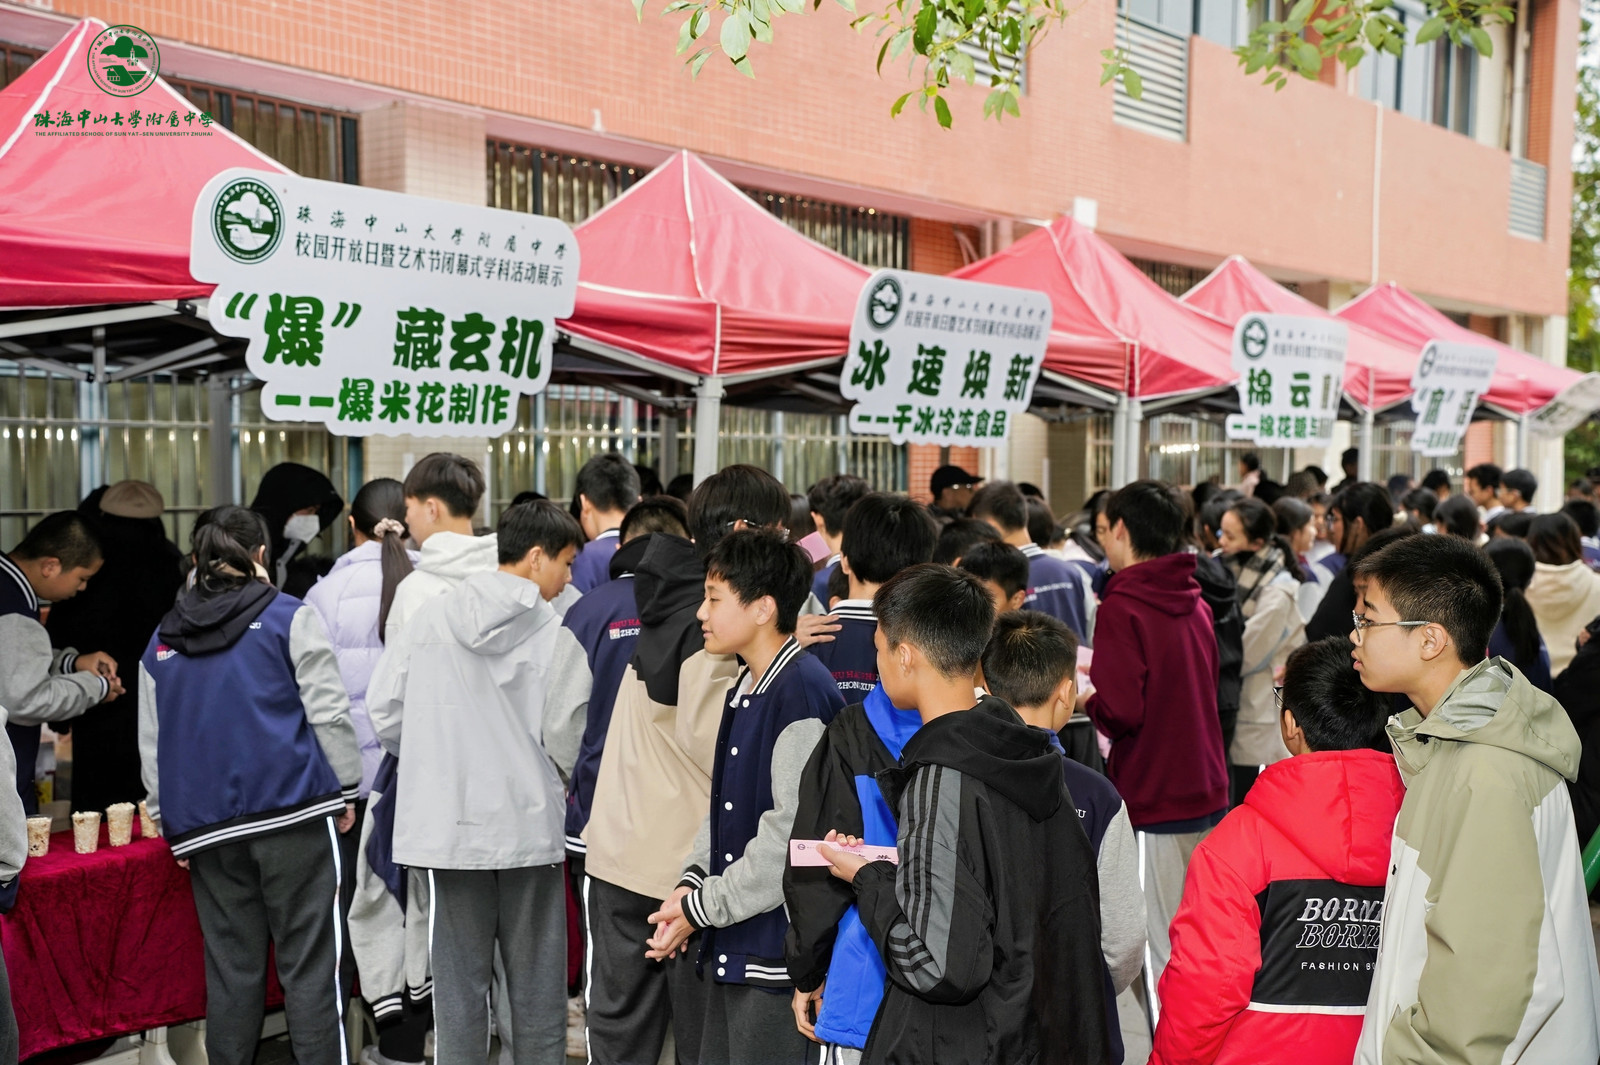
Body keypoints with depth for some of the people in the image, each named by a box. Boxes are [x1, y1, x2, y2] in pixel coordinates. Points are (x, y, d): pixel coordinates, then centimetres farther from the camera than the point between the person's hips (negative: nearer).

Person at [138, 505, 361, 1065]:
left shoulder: (162, 641, 13)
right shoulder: (289, 617, -1)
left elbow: (152, 743, 17)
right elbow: (328, 712, -5)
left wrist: (169, 821, 22)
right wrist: (346, 789, 3)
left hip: (206, 825, 4)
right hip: (292, 811, -4)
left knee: (231, 969, 12)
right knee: (309, 966, -1)